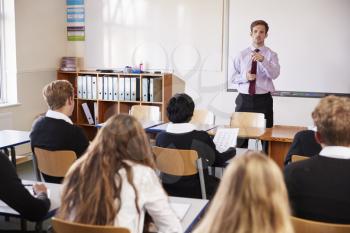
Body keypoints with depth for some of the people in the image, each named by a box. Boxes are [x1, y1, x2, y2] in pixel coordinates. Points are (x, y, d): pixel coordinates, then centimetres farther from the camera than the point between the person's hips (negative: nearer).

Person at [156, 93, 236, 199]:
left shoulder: (160, 137, -13)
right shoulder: (202, 137, -21)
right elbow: (218, 160, -2)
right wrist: (232, 151, 20)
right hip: (196, 192, -3)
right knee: (217, 182, 28)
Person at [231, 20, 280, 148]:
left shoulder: (271, 55, 1)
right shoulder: (242, 55, 9)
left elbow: (274, 74, -16)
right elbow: (234, 77, 8)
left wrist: (262, 60, -32)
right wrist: (245, 77, -13)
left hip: (263, 100, -2)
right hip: (244, 99, 2)